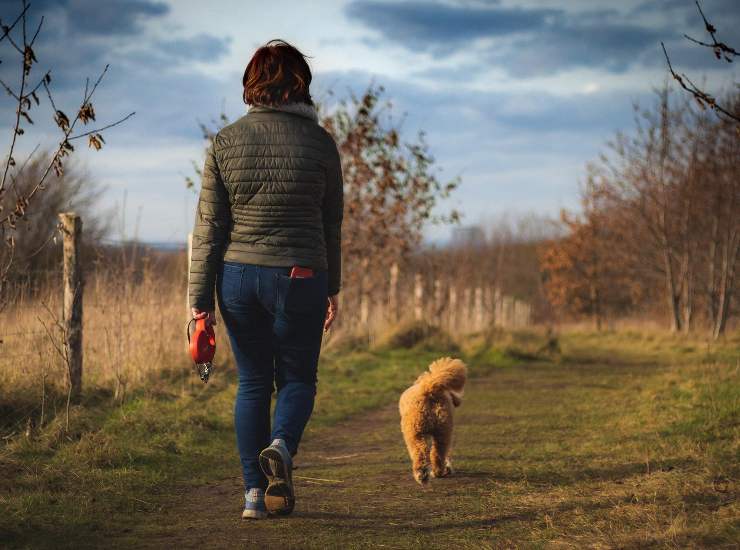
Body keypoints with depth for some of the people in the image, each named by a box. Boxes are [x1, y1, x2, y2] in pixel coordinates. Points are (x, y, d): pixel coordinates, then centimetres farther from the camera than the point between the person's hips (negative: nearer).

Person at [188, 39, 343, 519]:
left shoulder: (226, 143, -1)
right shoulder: (320, 143, -4)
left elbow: (209, 228, -2)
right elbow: (331, 225, 3)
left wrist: (200, 302, 1)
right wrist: (333, 289, 15)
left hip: (238, 277, 2)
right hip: (299, 280, -2)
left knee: (252, 382, 14)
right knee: (297, 380, 13)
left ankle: (254, 492, 11)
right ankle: (280, 446, -17)